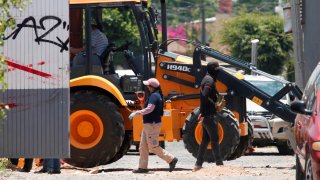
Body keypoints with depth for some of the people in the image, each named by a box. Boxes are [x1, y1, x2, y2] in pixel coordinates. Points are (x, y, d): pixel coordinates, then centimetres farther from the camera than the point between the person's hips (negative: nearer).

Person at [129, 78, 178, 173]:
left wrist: (136, 113, -29)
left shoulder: (154, 96, -18)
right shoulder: (156, 95, 14)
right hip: (148, 125, 11)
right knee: (143, 147, 11)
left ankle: (171, 159, 1)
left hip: (152, 125, -11)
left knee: (153, 147, -6)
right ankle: (143, 167, 13)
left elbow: (149, 108, -30)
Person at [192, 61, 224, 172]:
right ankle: (219, 164, -7)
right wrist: (203, 114, -27)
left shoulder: (206, 79, 17)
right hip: (209, 115, -10)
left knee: (205, 139, 12)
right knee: (215, 139, -7)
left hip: (205, 115, 10)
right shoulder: (209, 81, -15)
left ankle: (198, 165, 13)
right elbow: (205, 97, -26)